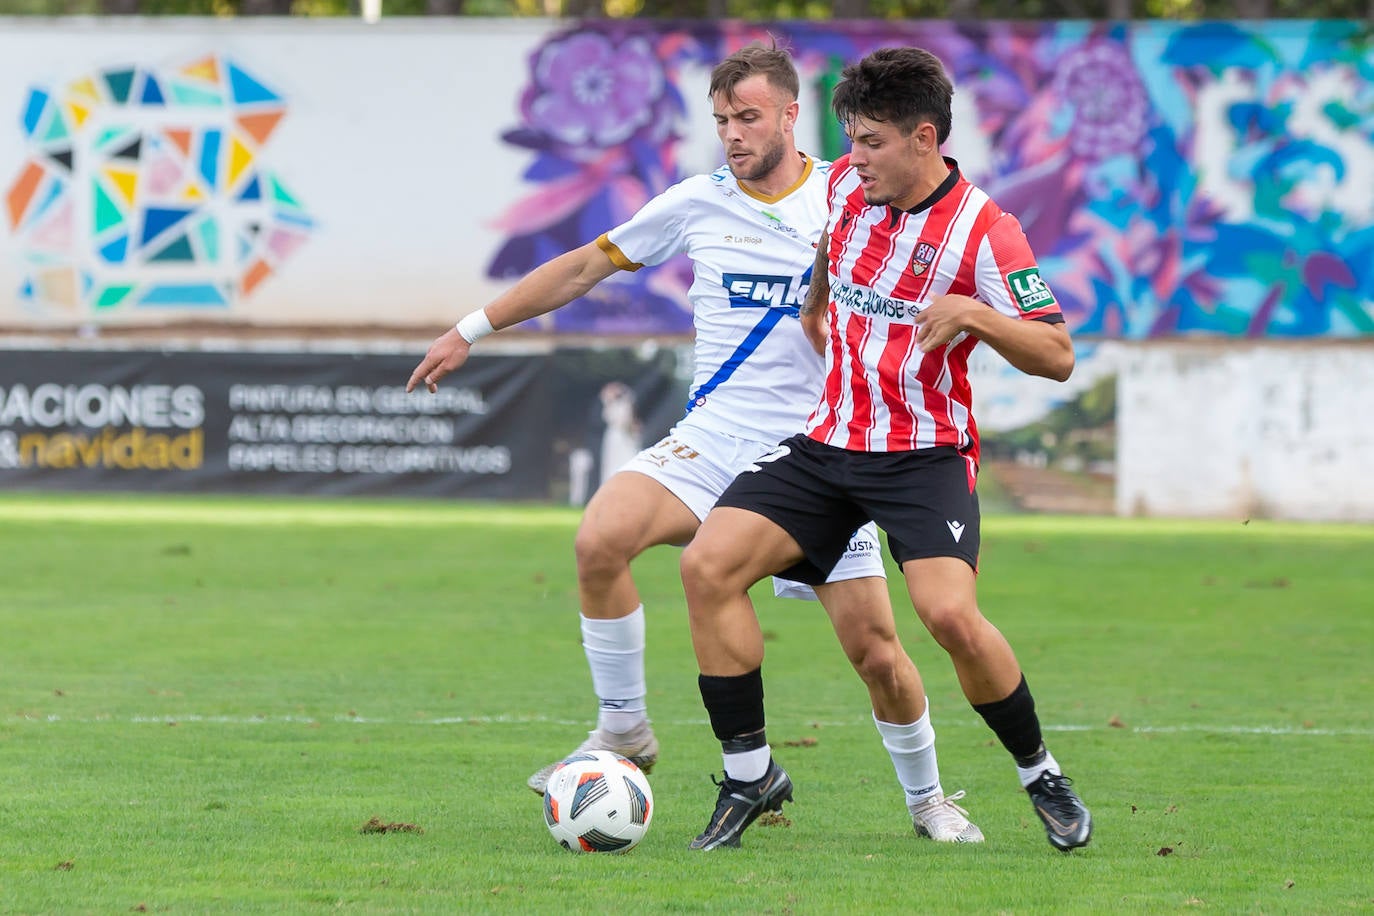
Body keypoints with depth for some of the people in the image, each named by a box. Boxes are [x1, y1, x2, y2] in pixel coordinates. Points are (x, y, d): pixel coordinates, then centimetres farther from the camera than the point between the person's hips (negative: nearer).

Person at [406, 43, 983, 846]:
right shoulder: (700, 203, 5)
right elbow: (587, 266, 14)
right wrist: (472, 330, 14)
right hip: (712, 441, 1)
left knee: (876, 652, -5)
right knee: (601, 538, -26)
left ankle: (927, 798, 21)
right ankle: (624, 731, -9)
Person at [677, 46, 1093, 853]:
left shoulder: (983, 231, -14)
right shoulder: (848, 185, 4)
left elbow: (1058, 355, -15)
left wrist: (975, 315, -29)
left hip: (923, 455, -6)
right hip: (829, 442, 6)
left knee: (949, 612, -26)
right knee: (709, 566, -11)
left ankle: (1042, 776, -2)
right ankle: (752, 774, 0)